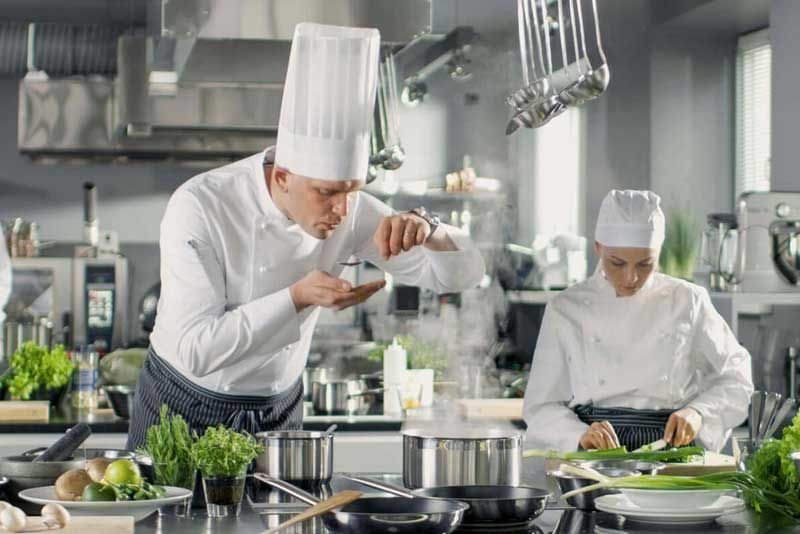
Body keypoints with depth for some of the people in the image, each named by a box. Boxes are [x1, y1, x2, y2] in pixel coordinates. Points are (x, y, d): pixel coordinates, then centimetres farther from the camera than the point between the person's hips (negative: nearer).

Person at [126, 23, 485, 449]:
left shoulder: (348, 209, -12)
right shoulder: (200, 207, -26)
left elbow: (462, 273, -10)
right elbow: (195, 349, -30)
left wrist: (425, 229, -31)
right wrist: (298, 298, -39)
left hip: (279, 411, 4)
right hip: (184, 411, -3)